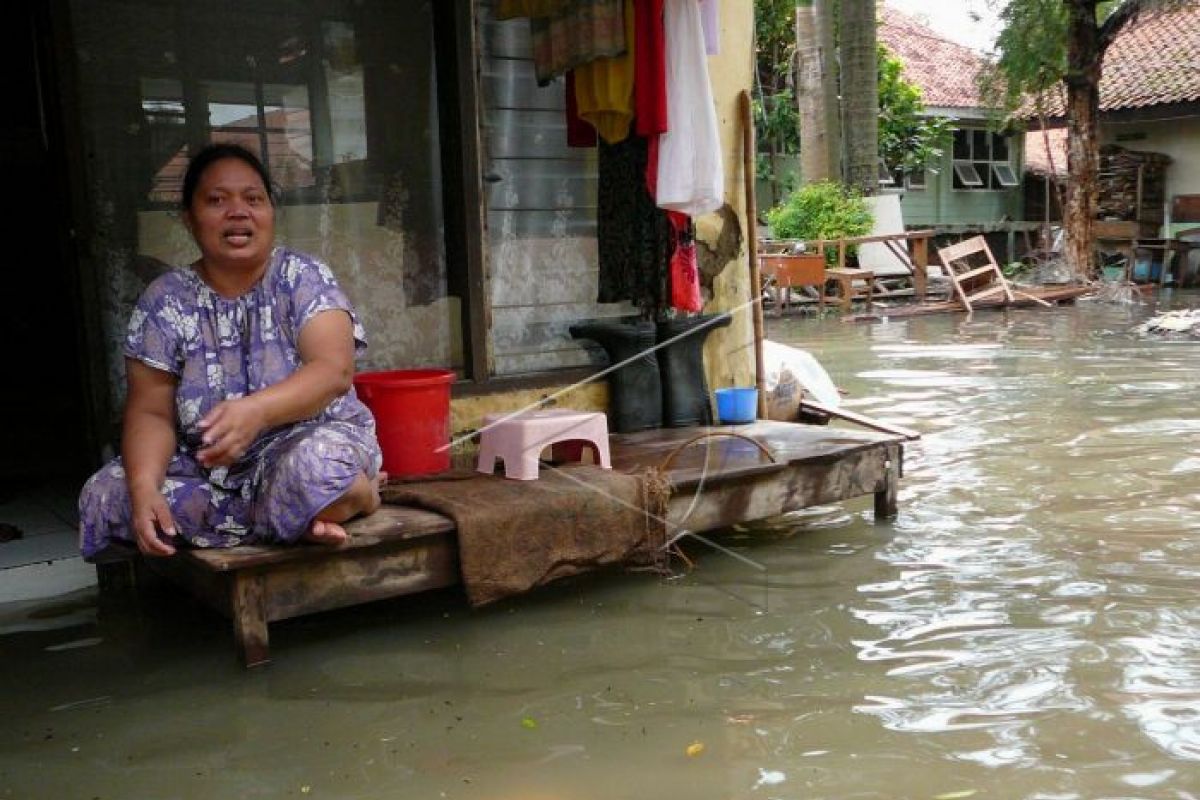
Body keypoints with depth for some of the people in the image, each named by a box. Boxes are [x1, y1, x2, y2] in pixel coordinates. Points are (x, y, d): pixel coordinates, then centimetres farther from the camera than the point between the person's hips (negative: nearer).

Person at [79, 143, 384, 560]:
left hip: (311, 439, -5)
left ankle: (358, 492, -2)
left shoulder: (303, 277, -5)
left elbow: (335, 370, -19)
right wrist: (143, 486, -25)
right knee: (103, 498, -20)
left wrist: (257, 409, -39)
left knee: (312, 468, -40)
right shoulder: (165, 300, 1)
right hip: (204, 467, 5)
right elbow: (150, 411, -4)